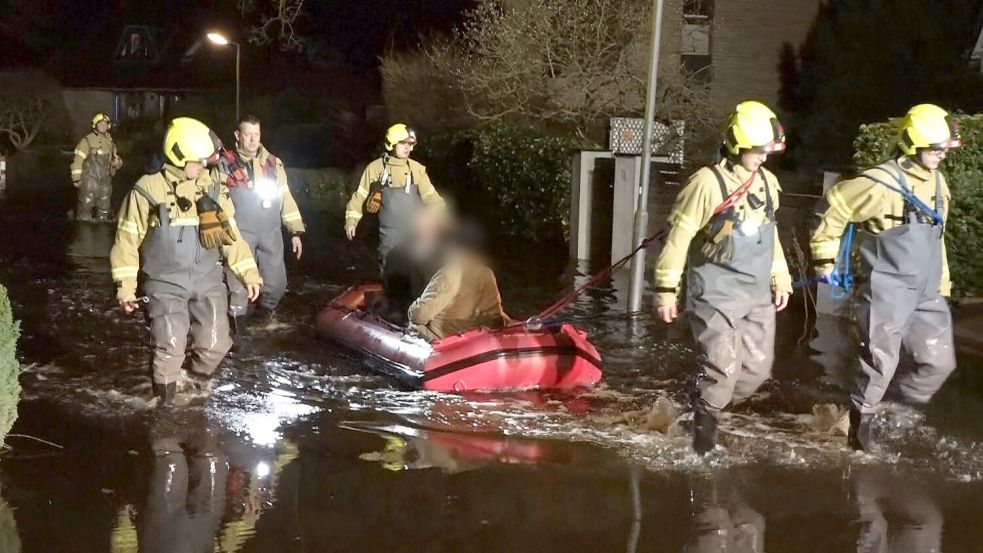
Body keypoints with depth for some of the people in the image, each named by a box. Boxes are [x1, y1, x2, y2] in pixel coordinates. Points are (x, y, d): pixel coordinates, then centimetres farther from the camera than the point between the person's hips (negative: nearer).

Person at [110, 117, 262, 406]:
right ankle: (165, 400, 9)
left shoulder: (212, 190, 5)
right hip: (166, 285, -4)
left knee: (215, 345, 2)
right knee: (170, 348, -14)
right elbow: (128, 239, -2)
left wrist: (249, 272, 6)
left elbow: (229, 234, 10)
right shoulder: (148, 190, -7)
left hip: (208, 283, 4)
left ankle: (195, 384, 30)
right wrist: (125, 285, -5)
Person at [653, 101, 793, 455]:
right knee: (723, 369, -9)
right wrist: (667, 290, -11)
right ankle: (704, 427, 13)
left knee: (757, 368, 8)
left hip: (757, 294, 7)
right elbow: (679, 237, -11)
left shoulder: (767, 183, 8)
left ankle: (706, 409, 27)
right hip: (717, 292, -7)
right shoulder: (708, 182, -15)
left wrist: (780, 280, 19)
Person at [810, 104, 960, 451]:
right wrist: (824, 258, -6)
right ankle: (861, 421, 21)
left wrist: (941, 283, 20)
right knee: (880, 366, 1)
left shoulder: (937, 182, 7)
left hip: (926, 295, 7)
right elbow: (836, 206, -12)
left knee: (940, 362, 9)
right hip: (887, 295, -7)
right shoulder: (882, 184, -19)